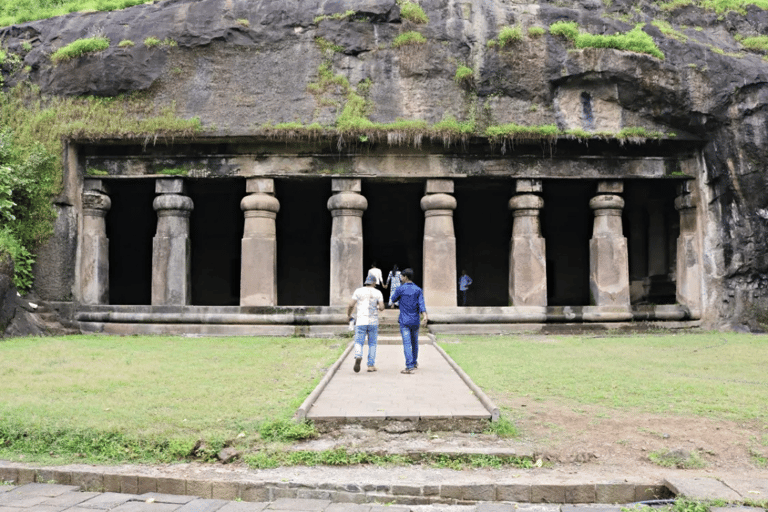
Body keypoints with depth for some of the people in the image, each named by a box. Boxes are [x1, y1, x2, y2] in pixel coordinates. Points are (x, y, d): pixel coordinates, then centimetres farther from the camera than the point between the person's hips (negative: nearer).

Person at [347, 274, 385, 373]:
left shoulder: (358, 291, 3)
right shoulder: (378, 293, 4)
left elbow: (351, 305, -4)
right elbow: (382, 307, -6)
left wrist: (348, 315, 12)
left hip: (360, 322, 0)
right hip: (373, 322, 0)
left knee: (358, 343, 1)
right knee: (372, 344, 14)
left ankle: (358, 357, -29)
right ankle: (371, 365, 10)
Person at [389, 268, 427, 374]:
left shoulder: (400, 289, -6)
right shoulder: (418, 290, 3)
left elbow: (393, 299, 10)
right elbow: (421, 304, -9)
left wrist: (391, 296, 31)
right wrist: (425, 317, -20)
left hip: (404, 321, -4)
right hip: (415, 321, 4)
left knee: (407, 344, -7)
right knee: (414, 342, 20)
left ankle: (409, 367, -13)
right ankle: (414, 363, 34)